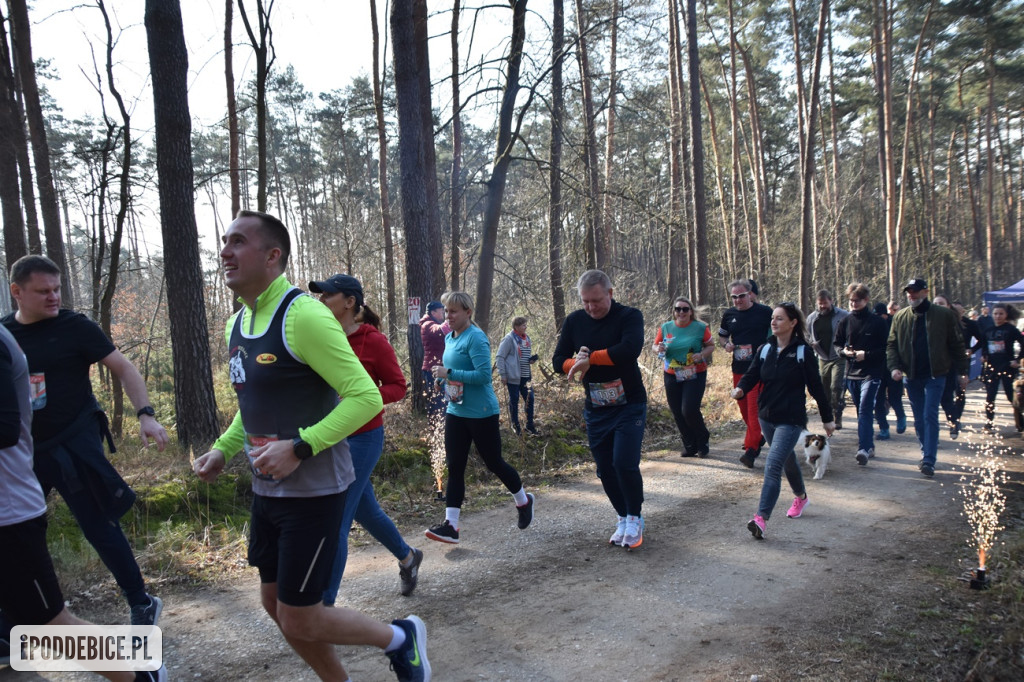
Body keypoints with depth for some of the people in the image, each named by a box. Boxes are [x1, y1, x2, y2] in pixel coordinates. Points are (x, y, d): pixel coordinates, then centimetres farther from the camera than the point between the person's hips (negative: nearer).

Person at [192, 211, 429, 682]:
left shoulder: (302, 316, -20)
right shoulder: (237, 325, 8)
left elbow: (366, 397, -24)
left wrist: (299, 448, -29)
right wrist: (222, 451, 11)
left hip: (313, 492, -9)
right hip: (266, 491, 9)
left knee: (298, 620, 0)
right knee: (275, 604, 17)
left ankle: (400, 638, 25)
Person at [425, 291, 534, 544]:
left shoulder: (476, 338, -16)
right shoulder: (449, 338, 10)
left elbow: (484, 375, -24)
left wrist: (449, 373, -23)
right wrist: (443, 375, 4)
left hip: (481, 413, -8)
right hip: (456, 411, 8)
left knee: (494, 462, 6)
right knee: (454, 467, 3)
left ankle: (523, 501, 32)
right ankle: (451, 524, 4)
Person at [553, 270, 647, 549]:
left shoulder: (629, 316, -10)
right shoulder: (574, 321, 3)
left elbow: (630, 349, -29)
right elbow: (559, 360, 3)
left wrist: (590, 358, -24)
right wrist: (576, 364, -20)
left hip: (630, 406, -4)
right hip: (595, 409, 5)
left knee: (624, 463, -14)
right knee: (605, 469, 8)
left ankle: (635, 518, 10)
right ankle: (623, 518, 28)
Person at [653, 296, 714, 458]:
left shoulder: (701, 327, -4)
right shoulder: (665, 328, 2)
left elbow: (711, 346, 5)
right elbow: (655, 346, 11)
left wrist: (702, 355, -16)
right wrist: (659, 349, -13)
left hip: (695, 376, -3)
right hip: (672, 376, 3)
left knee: (689, 410, -13)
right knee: (677, 413, 5)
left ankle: (703, 442, 13)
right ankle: (689, 445, 24)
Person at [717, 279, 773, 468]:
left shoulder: (764, 312, -4)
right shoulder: (729, 315, 8)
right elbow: (721, 335, 22)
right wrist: (726, 344, 0)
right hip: (738, 368, 5)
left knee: (754, 407, -11)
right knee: (744, 408, 13)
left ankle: (751, 449, -13)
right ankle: (757, 438, 34)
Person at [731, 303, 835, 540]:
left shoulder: (802, 352, -10)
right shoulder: (765, 350, 4)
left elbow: (816, 387, -5)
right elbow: (752, 375, 0)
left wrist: (827, 418, 0)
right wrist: (740, 389, -23)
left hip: (791, 420, -6)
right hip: (766, 416, 6)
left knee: (773, 466, -17)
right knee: (787, 459, 25)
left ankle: (761, 519, -20)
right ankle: (800, 497, 49)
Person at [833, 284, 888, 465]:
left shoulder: (878, 322, -4)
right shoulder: (845, 321, 7)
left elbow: (885, 348, -4)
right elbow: (836, 343, 15)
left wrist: (866, 354, -16)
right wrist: (844, 351, -6)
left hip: (871, 373, -5)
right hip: (852, 373, 5)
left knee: (865, 411, -16)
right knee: (862, 411, 14)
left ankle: (864, 449, -21)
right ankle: (869, 446, 26)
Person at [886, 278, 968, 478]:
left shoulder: (944, 315, -4)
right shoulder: (900, 317, 5)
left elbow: (957, 344, 0)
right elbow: (891, 344, 5)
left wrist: (961, 371, -1)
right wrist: (894, 367, -9)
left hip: (935, 375, -4)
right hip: (911, 376, 4)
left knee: (930, 416, -11)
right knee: (919, 419, 11)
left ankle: (929, 461, -11)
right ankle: (927, 453, 25)